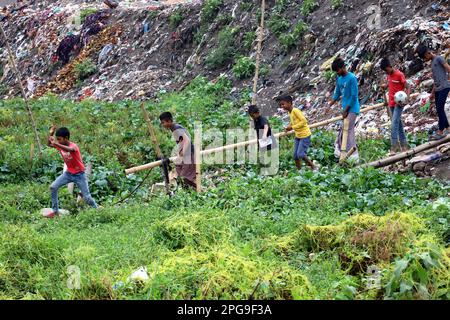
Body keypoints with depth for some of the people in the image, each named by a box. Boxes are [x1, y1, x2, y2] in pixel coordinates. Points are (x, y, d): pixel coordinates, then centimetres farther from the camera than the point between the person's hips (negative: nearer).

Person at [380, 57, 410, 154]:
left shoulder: (399, 75, -13)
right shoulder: (389, 75, 9)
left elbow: (407, 87, -13)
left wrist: (407, 98, -28)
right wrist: (386, 85, 2)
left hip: (399, 103, -8)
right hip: (392, 103, 8)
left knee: (394, 124, -16)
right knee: (399, 124, 12)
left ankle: (394, 147, -18)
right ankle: (404, 145, 20)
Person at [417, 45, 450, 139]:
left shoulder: (439, 58, -5)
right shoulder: (432, 62, 20)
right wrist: (432, 93, 23)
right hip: (437, 89, 9)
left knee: (440, 109, -11)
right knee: (439, 110, 10)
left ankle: (441, 131, -8)